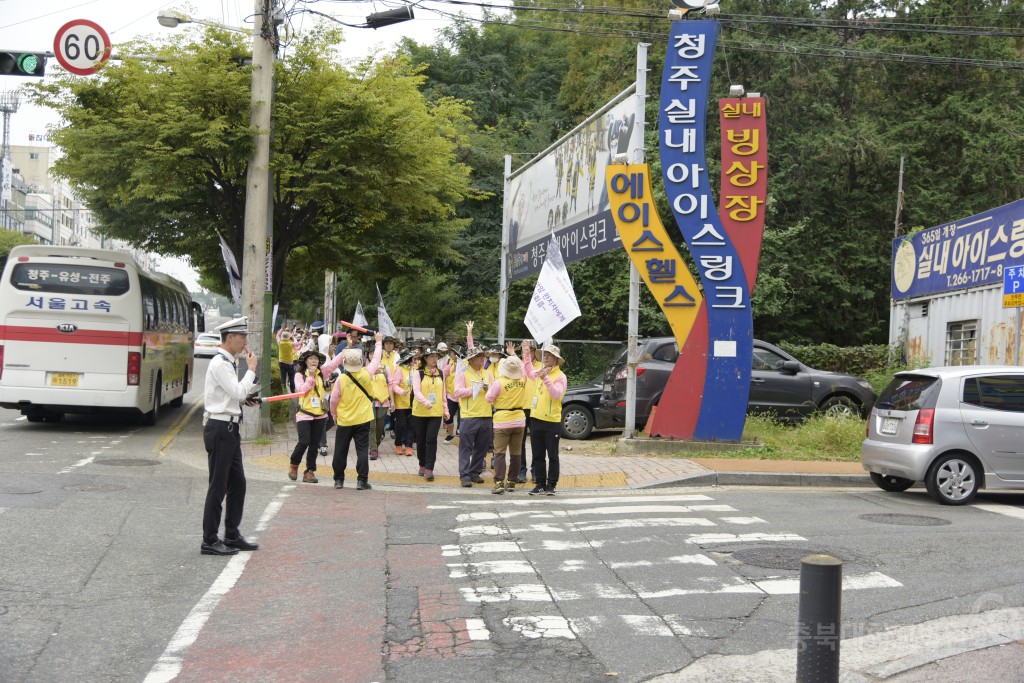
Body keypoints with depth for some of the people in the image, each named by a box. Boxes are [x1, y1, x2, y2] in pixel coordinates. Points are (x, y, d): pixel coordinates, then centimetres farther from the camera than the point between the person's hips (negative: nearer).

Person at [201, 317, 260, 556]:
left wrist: (244, 399, 7)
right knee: (218, 486, -3)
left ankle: (232, 536, 24)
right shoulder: (220, 363, -15)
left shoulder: (227, 362, 16)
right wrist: (252, 369, -12)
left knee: (238, 484, 14)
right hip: (220, 429, -10)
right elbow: (238, 391, -23)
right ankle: (209, 541, 5)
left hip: (229, 429, 10)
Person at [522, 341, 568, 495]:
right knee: (538, 455, 11)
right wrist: (526, 353, 29)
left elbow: (557, 394, -24)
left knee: (552, 456, 4)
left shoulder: (560, 376, -9)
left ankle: (551, 485, 10)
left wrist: (545, 379, -30)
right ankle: (540, 484, 18)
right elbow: (529, 372, 33)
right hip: (536, 419, 7)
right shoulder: (540, 372, 10)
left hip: (552, 422, -6)